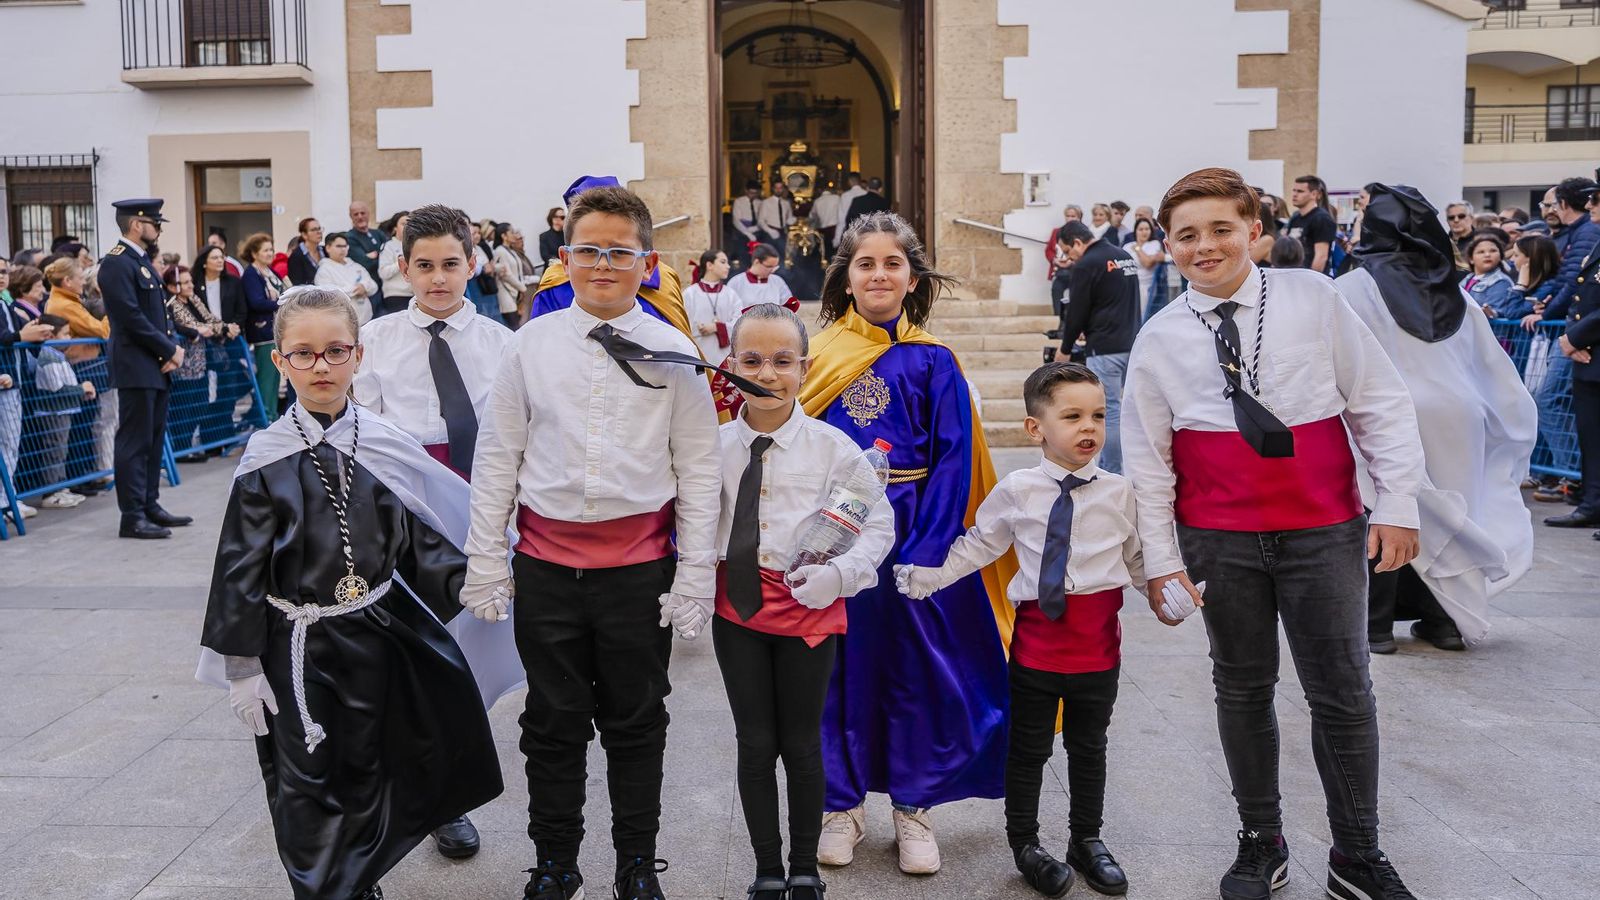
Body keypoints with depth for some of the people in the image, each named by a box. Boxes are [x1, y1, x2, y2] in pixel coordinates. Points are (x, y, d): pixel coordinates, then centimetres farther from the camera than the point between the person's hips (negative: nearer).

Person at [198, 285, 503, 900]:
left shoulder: (387, 445, -3)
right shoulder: (267, 458, -8)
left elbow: (420, 539, 4)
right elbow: (241, 567, -6)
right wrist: (241, 665, -6)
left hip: (376, 634, 2)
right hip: (298, 641, -2)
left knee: (366, 768, 15)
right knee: (306, 779, 6)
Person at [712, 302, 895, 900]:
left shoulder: (833, 446, -8)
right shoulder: (714, 446, -3)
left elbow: (879, 524, -3)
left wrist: (838, 575, -15)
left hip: (808, 607, -1)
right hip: (736, 607, 2)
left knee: (801, 743, 11)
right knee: (755, 743, 11)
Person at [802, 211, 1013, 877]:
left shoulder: (933, 362, -1)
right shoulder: (817, 356, 3)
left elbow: (955, 461, -6)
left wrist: (923, 553, -15)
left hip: (915, 534, -1)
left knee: (919, 671, 6)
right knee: (839, 669, 9)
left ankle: (914, 809, 23)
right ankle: (842, 804, 25)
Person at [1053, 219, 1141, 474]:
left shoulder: (1086, 265, -11)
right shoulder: (1126, 257, 14)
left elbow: (1077, 310, -8)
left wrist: (1065, 349, 6)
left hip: (1105, 350, -8)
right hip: (1133, 345, 8)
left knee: (1109, 411, -3)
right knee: (1120, 408, 13)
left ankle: (1113, 475, 1)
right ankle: (1106, 467, 19)